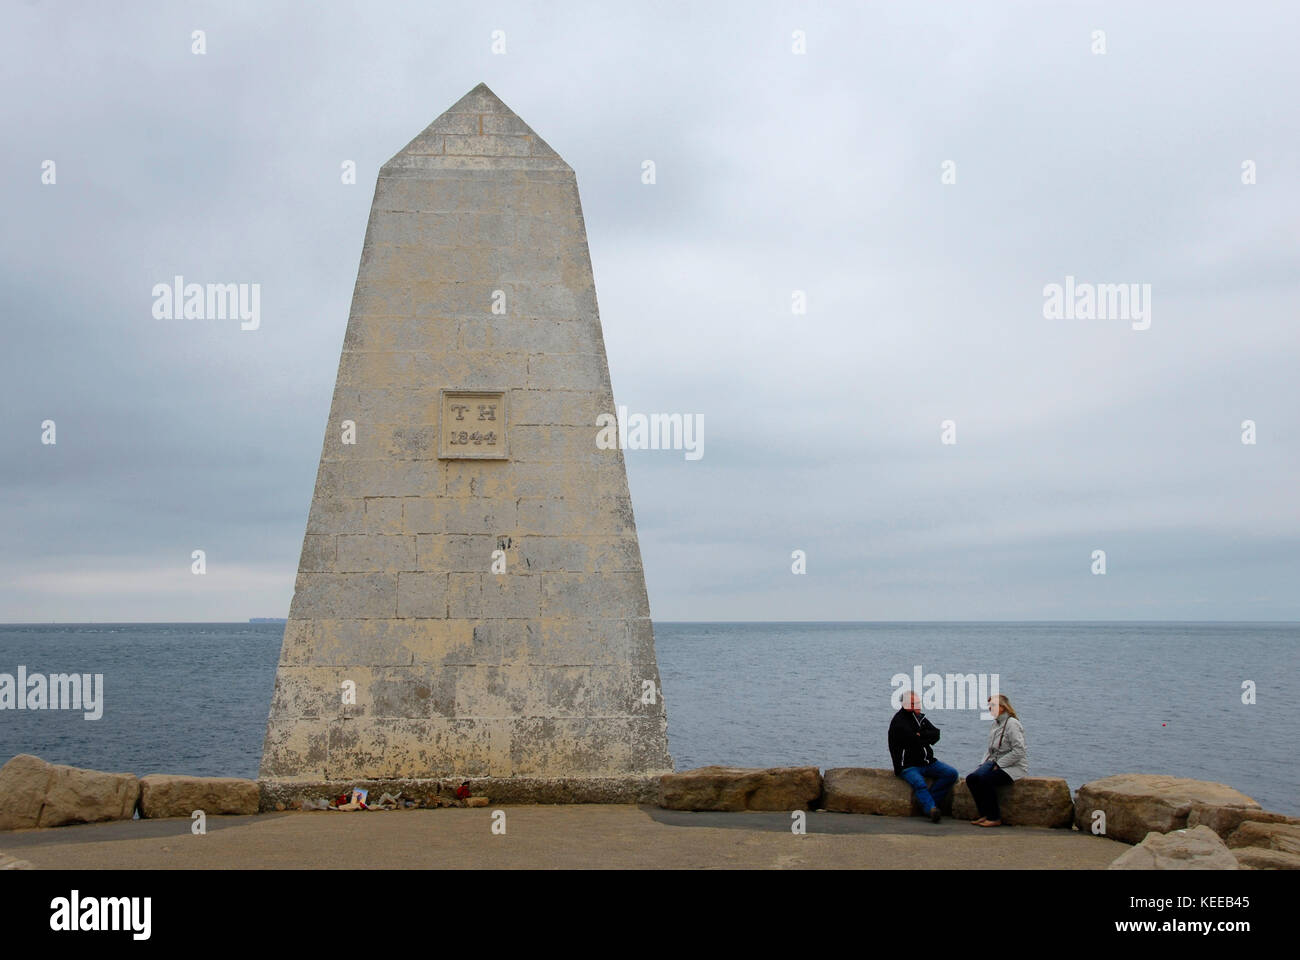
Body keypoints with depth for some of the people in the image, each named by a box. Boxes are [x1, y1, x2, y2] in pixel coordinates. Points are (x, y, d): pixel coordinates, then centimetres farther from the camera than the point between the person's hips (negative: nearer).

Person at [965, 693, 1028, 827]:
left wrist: (998, 764, -18)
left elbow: (1018, 751, -20)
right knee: (971, 779, -14)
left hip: (1013, 766, -8)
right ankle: (984, 815, -6)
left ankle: (994, 818, -16)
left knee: (986, 780, -30)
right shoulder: (995, 723, 15)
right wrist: (983, 763, 6)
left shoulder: (1012, 724, -13)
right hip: (995, 763, 8)